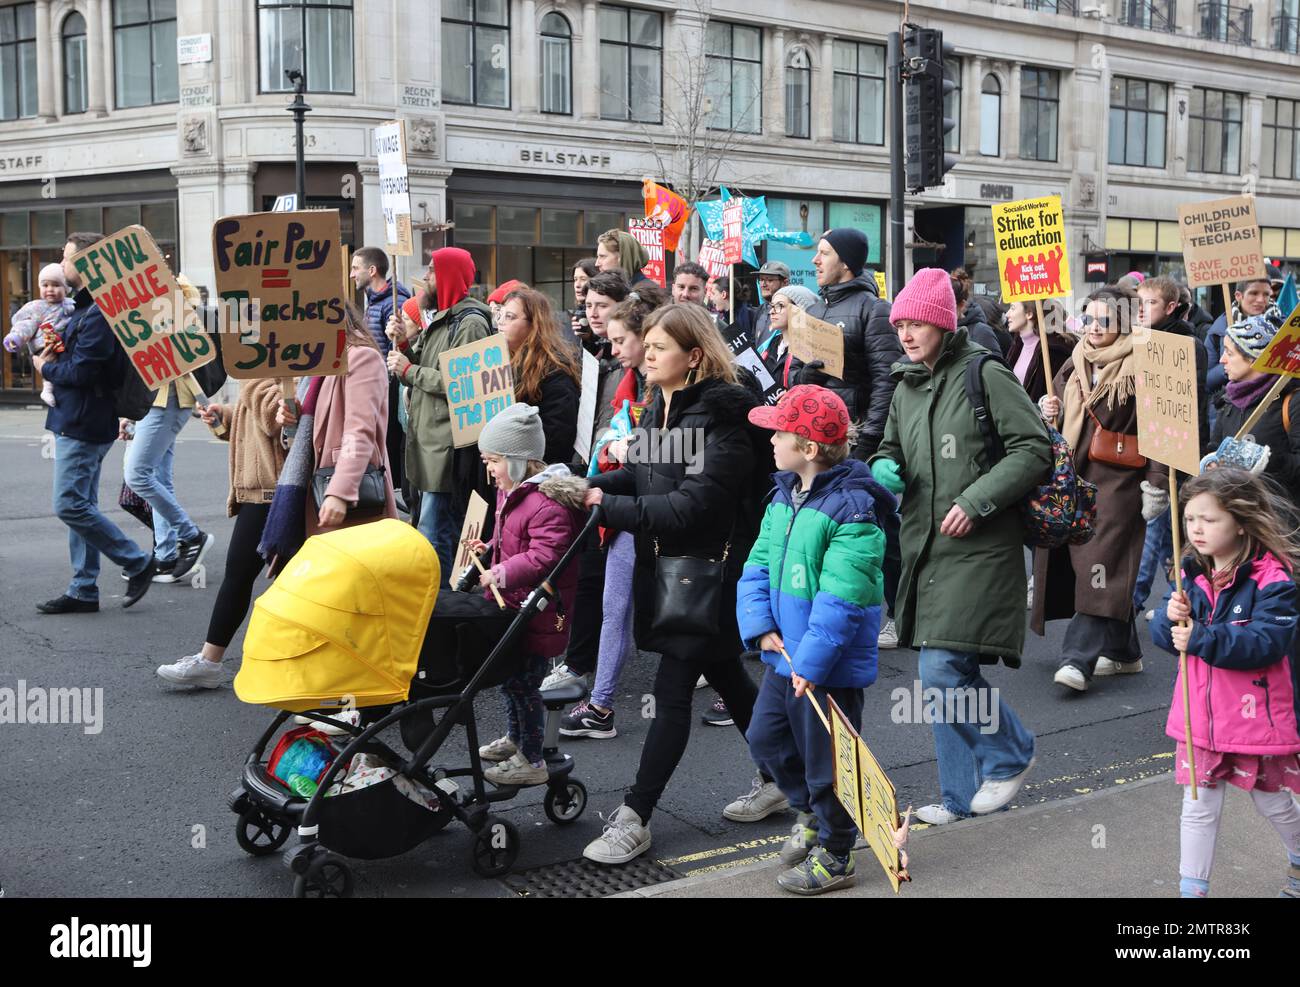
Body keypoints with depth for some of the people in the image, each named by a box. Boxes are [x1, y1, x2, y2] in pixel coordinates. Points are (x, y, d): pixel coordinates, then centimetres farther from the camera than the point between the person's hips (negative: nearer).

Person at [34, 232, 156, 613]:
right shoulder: (85, 308, 15)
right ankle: (83, 591, 17)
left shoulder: (98, 314, -19)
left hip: (83, 424, -10)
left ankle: (138, 563, 2)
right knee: (81, 505, 12)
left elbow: (81, 371, -24)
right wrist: (50, 358, -4)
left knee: (70, 505, -9)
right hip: (78, 421, 10)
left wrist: (46, 367, -6)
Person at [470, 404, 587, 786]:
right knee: (510, 674, 24)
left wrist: (500, 575, -33)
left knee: (523, 680, -1)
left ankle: (531, 761, 14)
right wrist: (489, 548, 12)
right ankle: (515, 739, 43)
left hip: (537, 614, -11)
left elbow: (543, 557, -33)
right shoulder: (511, 492, 9)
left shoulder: (547, 503, -26)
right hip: (513, 606, 11)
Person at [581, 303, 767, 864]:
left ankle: (634, 819, 4)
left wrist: (610, 507, -22)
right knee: (727, 677, 20)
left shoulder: (721, 414, -18)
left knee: (672, 691, -4)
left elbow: (693, 503, -25)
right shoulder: (660, 406, 9)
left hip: (707, 571, -9)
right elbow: (644, 474, 13)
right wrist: (592, 486, -5)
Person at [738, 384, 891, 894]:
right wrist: (761, 626, -8)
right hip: (784, 656, 8)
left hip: (830, 665, -8)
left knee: (824, 757, 6)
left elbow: (841, 597, -26)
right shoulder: (783, 498, 6)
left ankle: (833, 855, 25)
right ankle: (809, 812, 42)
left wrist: (811, 661, -27)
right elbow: (758, 566, 6)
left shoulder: (851, 509, -21)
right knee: (765, 739, 19)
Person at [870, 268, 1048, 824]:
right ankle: (962, 796, 21)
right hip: (925, 549, 7)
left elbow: (1034, 449, -11)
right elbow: (892, 451, 26)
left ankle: (1011, 754, 12)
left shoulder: (986, 375, -7)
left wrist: (975, 501, -18)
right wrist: (883, 468, 2)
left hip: (979, 549, -7)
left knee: (942, 671, -14)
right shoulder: (905, 388, 14)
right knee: (944, 676, 10)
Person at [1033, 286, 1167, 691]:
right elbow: (1061, 423, 25)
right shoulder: (1075, 365, 13)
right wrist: (1049, 413, 2)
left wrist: (1157, 486, -17)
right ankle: (1122, 652, 21)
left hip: (1117, 482, -7)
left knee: (1099, 566, -11)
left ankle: (1079, 658, -13)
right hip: (1073, 479, 7)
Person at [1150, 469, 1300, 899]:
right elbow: (1166, 633, 4)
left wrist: (1202, 638, -33)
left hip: (1256, 717, -4)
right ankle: (1192, 888, 19)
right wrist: (1171, 617, -19)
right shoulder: (1191, 573, 1)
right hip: (1200, 718, 4)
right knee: (1198, 807, 9)